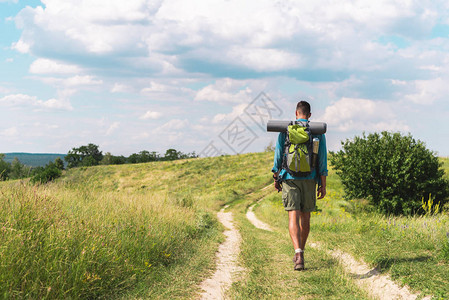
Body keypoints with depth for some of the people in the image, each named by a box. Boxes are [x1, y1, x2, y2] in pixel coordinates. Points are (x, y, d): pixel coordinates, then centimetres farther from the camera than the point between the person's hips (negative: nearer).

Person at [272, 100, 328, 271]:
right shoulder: (318, 131, 3)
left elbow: (278, 154, 1)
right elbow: (322, 159, 0)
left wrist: (276, 178, 11)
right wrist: (323, 185, 3)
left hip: (290, 178, -1)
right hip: (309, 179, 2)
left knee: (293, 216, -8)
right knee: (305, 216, 15)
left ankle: (298, 253, -26)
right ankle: (300, 253, 25)